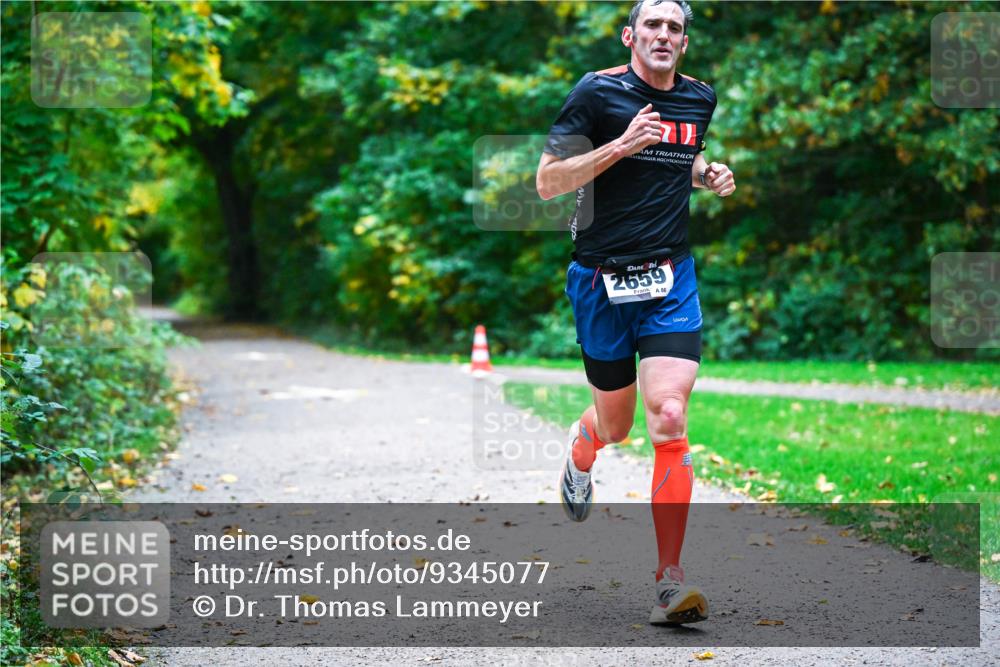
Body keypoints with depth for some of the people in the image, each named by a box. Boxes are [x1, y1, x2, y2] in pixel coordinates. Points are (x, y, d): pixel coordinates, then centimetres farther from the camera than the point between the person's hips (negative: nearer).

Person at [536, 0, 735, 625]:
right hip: (602, 279, -2)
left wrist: (709, 175, 6)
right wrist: (621, 145, -21)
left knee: (669, 420, -14)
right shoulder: (598, 92, -7)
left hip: (671, 279, 2)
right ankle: (580, 452, 52)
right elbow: (547, 181, -10)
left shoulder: (701, 98, 8)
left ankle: (670, 579, -11)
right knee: (614, 424, 12)